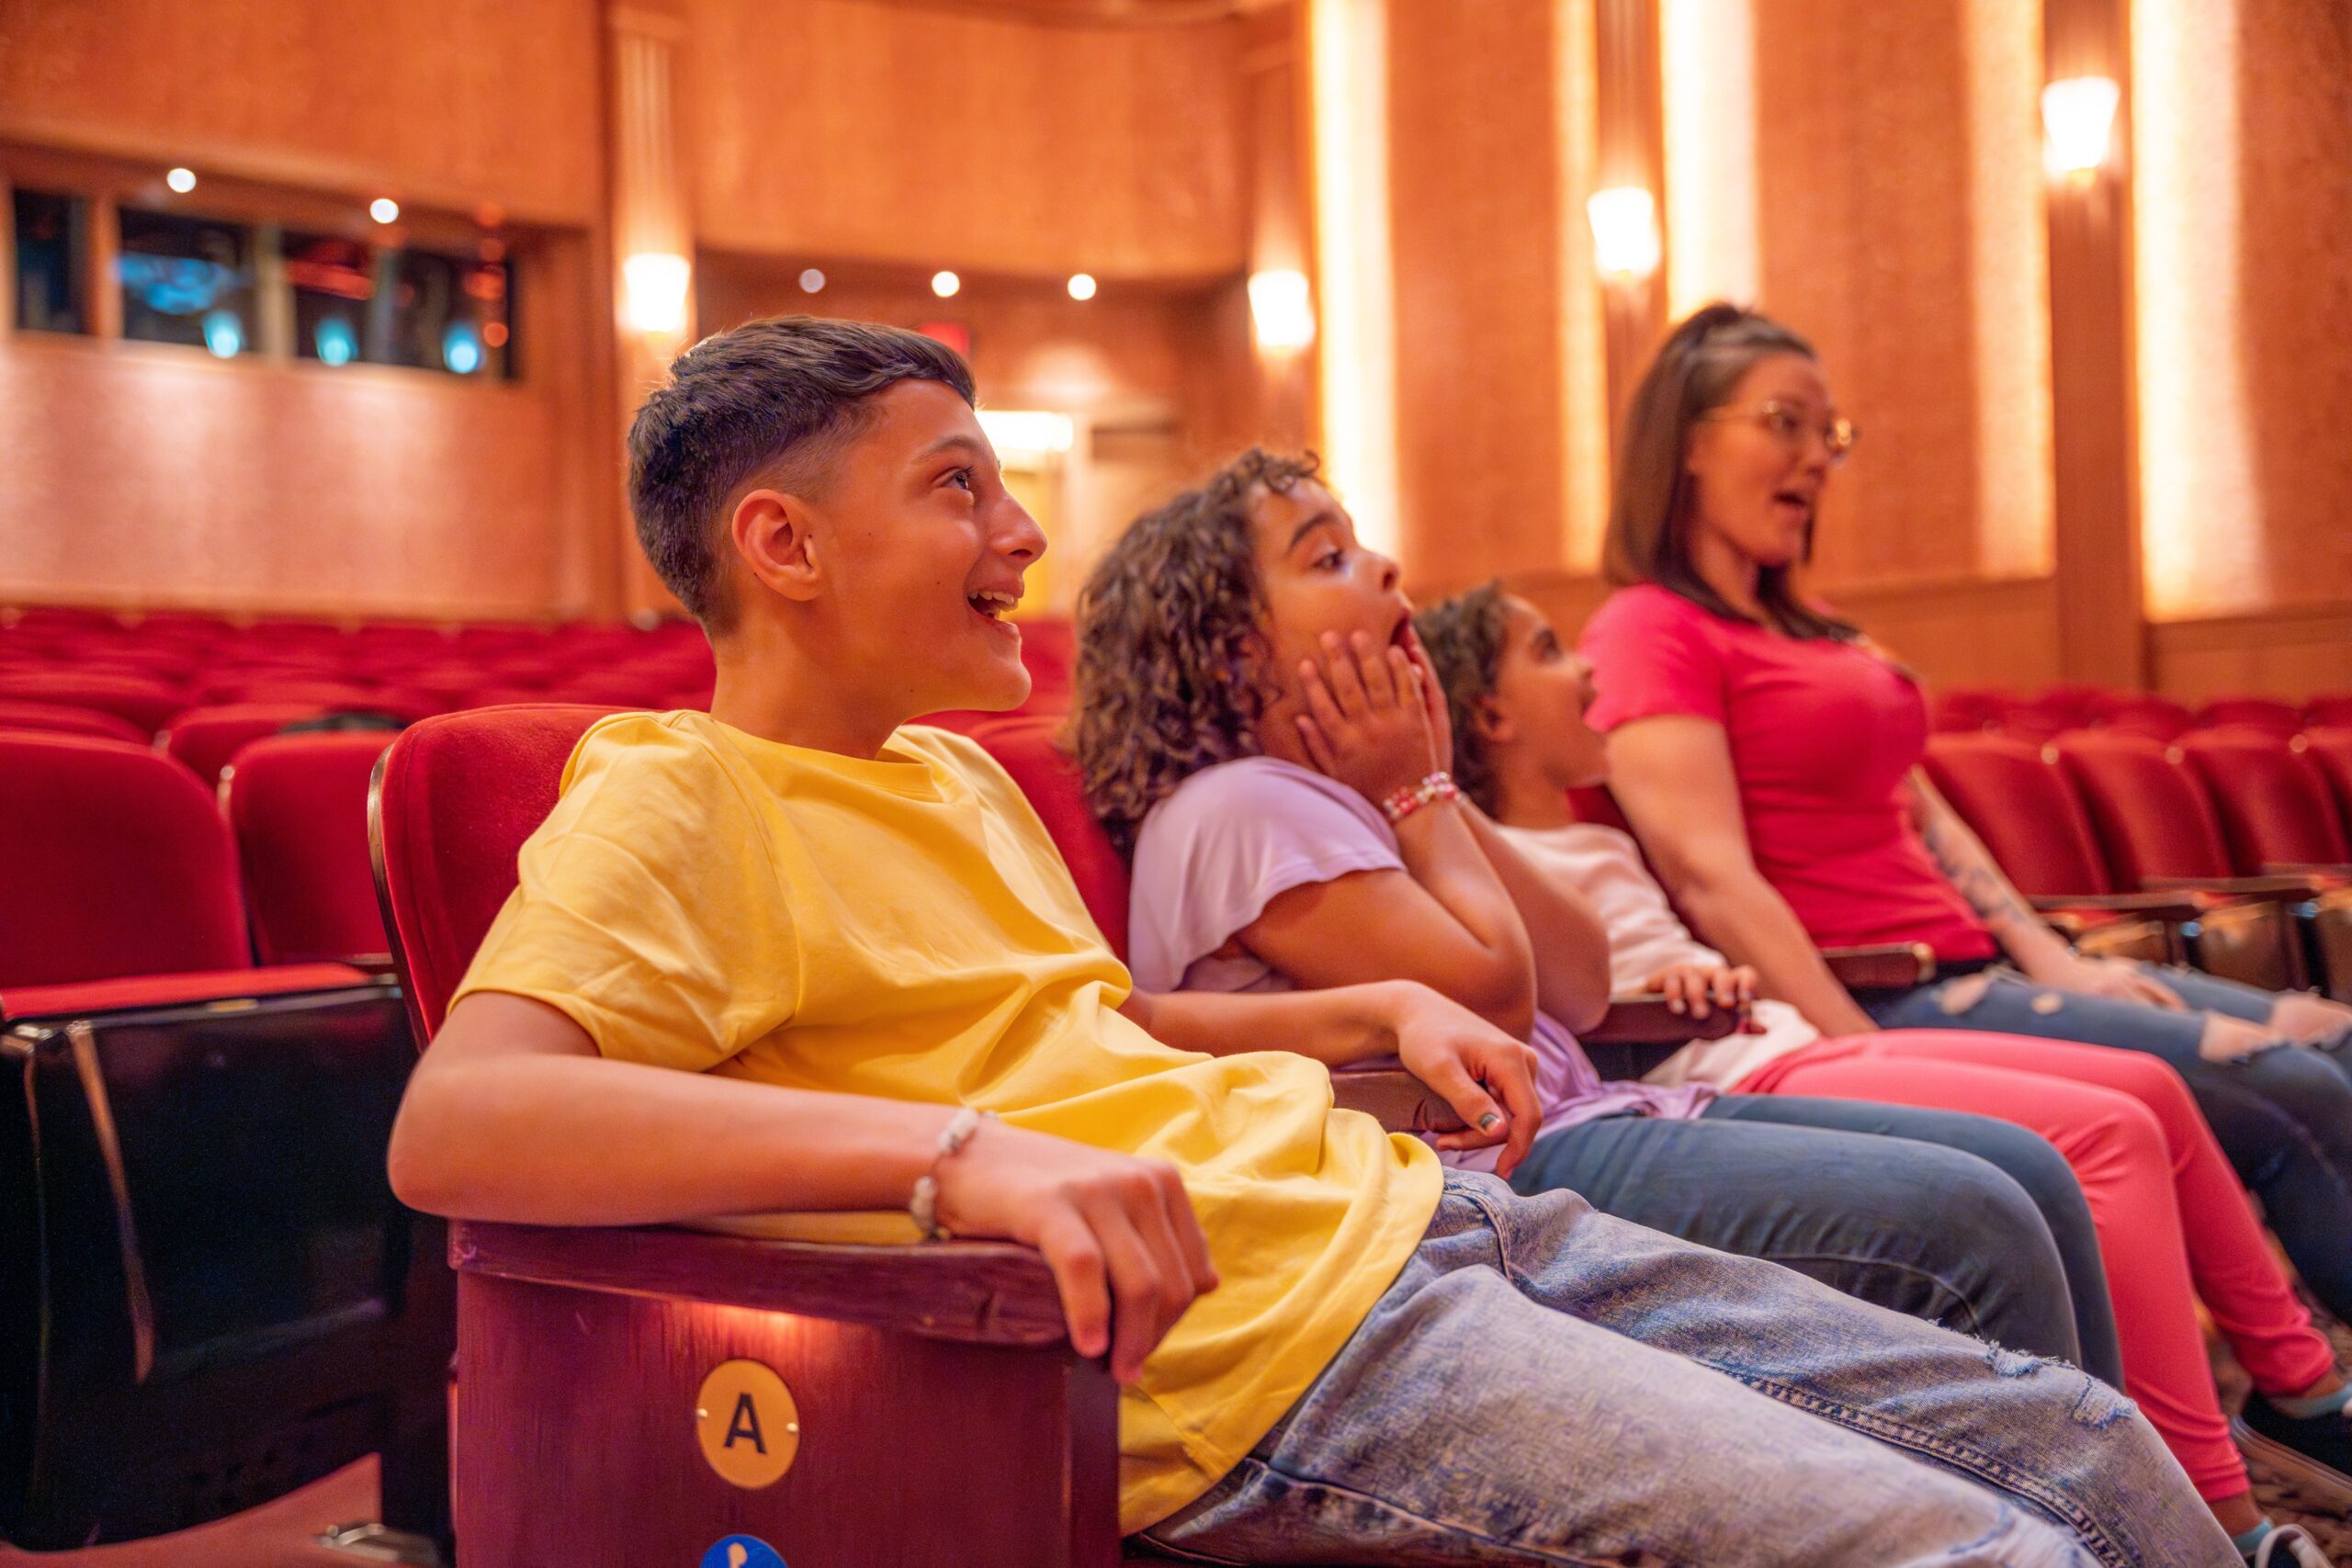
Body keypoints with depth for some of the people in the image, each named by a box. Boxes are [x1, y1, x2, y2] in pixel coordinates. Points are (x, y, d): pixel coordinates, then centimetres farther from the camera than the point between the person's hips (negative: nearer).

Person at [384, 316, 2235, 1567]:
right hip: (1280, 1351, -9)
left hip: (1406, 1208, 9)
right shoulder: (674, 808, -9)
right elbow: (452, 1123, -26)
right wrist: (954, 1147, -36)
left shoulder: (955, 772, 18)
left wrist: (1374, 1005, 18)